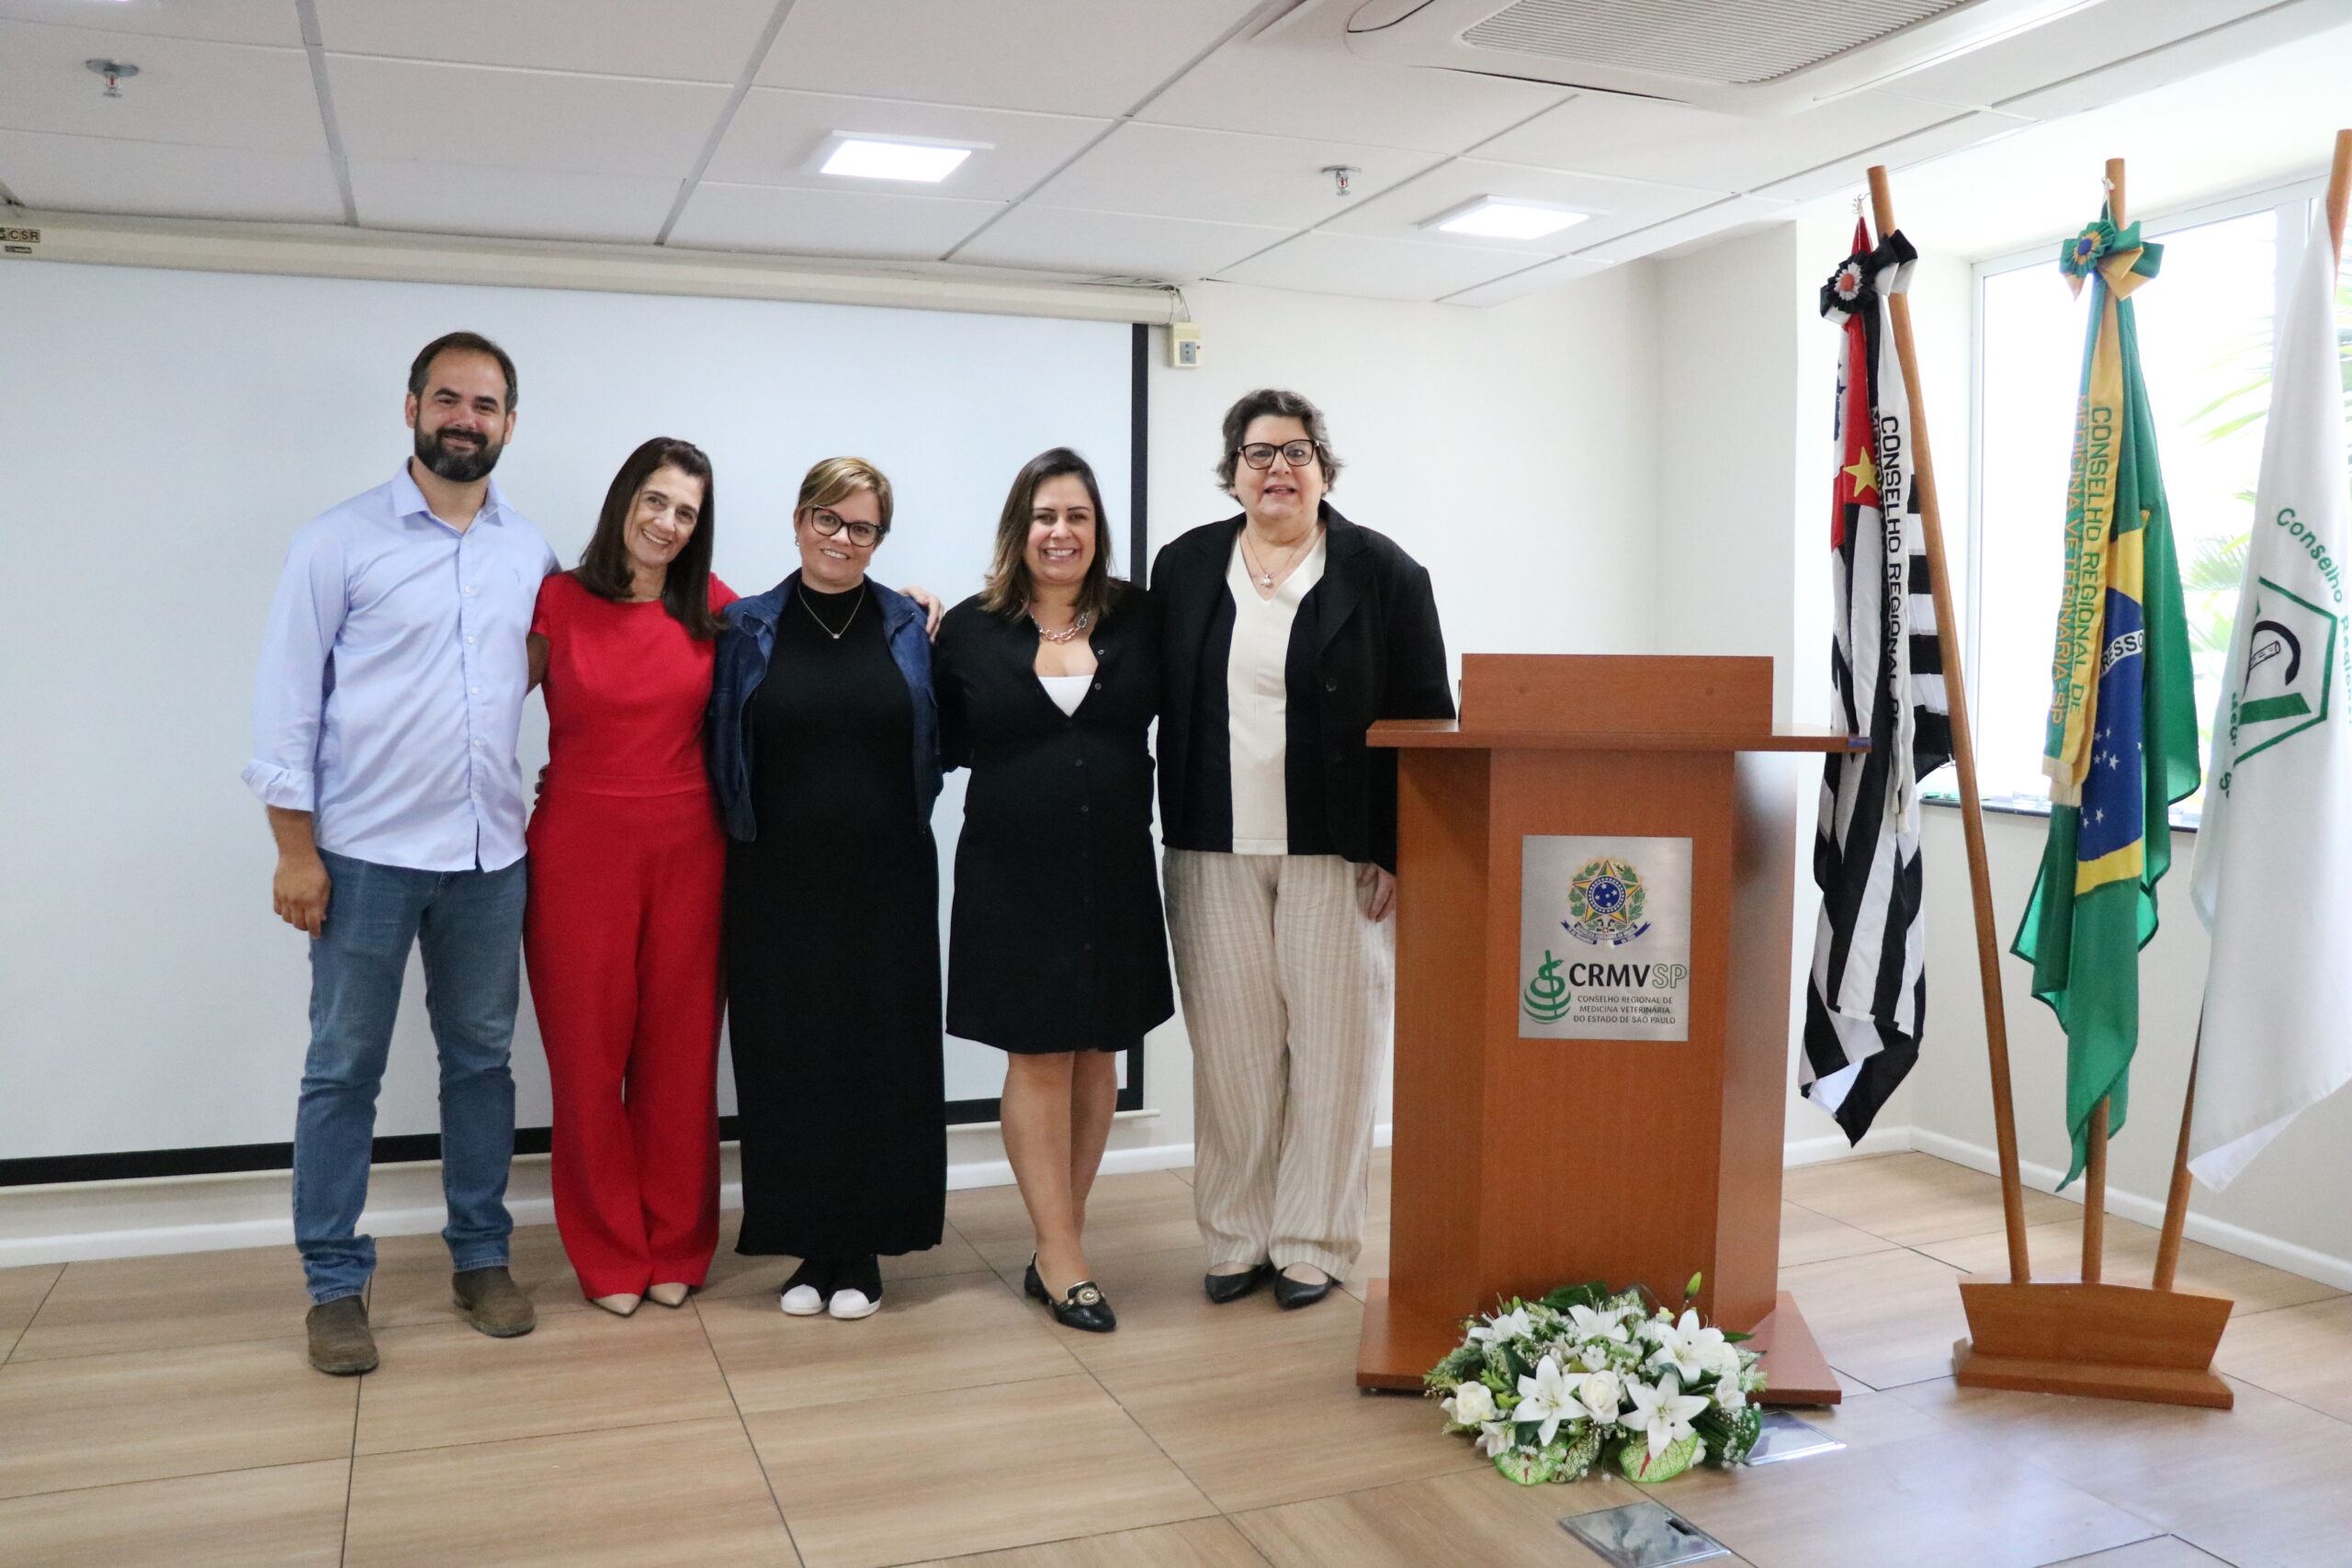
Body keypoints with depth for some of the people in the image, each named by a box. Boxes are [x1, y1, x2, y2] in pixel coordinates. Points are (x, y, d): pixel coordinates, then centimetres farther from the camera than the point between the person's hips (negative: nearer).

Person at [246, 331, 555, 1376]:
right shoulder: (339, 542, -3)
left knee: (480, 1058, 11)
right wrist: (295, 850, -9)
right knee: (344, 1069, 4)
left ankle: (480, 1258, 24)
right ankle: (334, 1283, 16)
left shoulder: (531, 552, 7)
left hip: (491, 856, 4)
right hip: (365, 855, -3)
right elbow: (288, 702, -5)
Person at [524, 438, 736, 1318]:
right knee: (589, 1055, 5)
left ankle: (677, 1250, 23)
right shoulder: (559, 603, -2)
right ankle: (610, 1256, 20)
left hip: (686, 851, 2)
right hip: (579, 850, -2)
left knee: (681, 1053, 8)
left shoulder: (712, 609, 5)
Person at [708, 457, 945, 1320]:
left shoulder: (910, 627, 6)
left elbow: (935, 744, 7)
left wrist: (931, 656, -2)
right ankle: (809, 1247, 18)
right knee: (789, 1061, 3)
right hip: (779, 881, 0)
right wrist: (740, 833, -5)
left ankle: (862, 1249, 17)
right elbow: (724, 752, 6)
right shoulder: (748, 628, 4)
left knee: (880, 1057, 3)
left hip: (886, 878, 0)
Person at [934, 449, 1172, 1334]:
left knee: (1096, 1054, 9)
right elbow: (943, 747, 4)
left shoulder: (1139, 620, 3)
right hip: (1013, 877, -2)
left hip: (1115, 874, 2)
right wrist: (917, 650, -3)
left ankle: (1058, 1241, 23)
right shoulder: (970, 630, 1)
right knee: (1038, 1059, 1)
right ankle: (1062, 1261, 11)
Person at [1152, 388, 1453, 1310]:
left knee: (1330, 1044, 3)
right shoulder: (1186, 567, 9)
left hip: (1339, 851, -2)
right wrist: (1173, 835, 4)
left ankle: (1313, 1243, 16)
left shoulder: (1382, 572, 1)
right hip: (1215, 853, 2)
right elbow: (1163, 708, 10)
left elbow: (1425, 716, -1)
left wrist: (1397, 849, -7)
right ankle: (1237, 1239, 19)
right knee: (1232, 1046, 6)